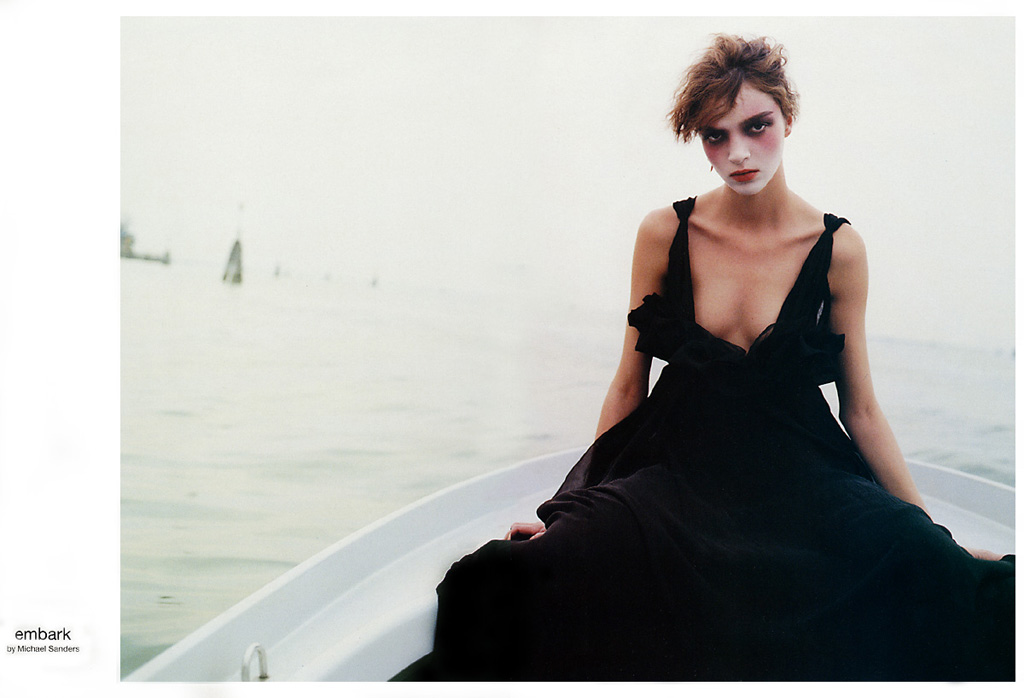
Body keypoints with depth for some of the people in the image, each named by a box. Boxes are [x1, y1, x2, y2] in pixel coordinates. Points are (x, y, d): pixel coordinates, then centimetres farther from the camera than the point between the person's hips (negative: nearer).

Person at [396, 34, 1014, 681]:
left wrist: (937, 535, 3)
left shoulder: (837, 249, -1)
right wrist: (574, 509, 6)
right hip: (678, 466, 0)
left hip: (798, 475, 1)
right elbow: (628, 386, 7)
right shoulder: (665, 234, 0)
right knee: (522, 576, -30)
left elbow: (861, 410, 6)